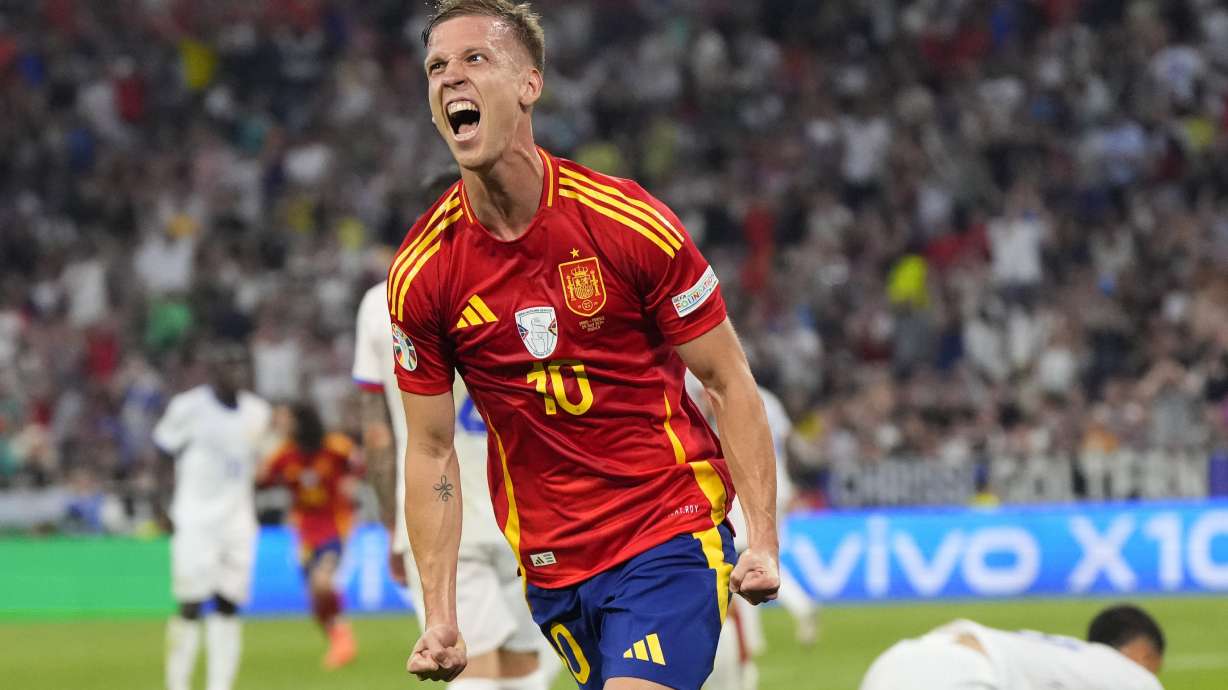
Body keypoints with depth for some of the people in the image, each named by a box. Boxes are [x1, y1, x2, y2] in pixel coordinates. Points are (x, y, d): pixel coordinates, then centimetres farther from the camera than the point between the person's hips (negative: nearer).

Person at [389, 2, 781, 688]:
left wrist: (764, 540, -12)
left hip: (671, 535, -3)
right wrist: (440, 617, -3)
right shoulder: (421, 271, -3)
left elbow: (730, 383, -3)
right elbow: (432, 450, 4)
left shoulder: (628, 222, -10)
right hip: (550, 565, 3)